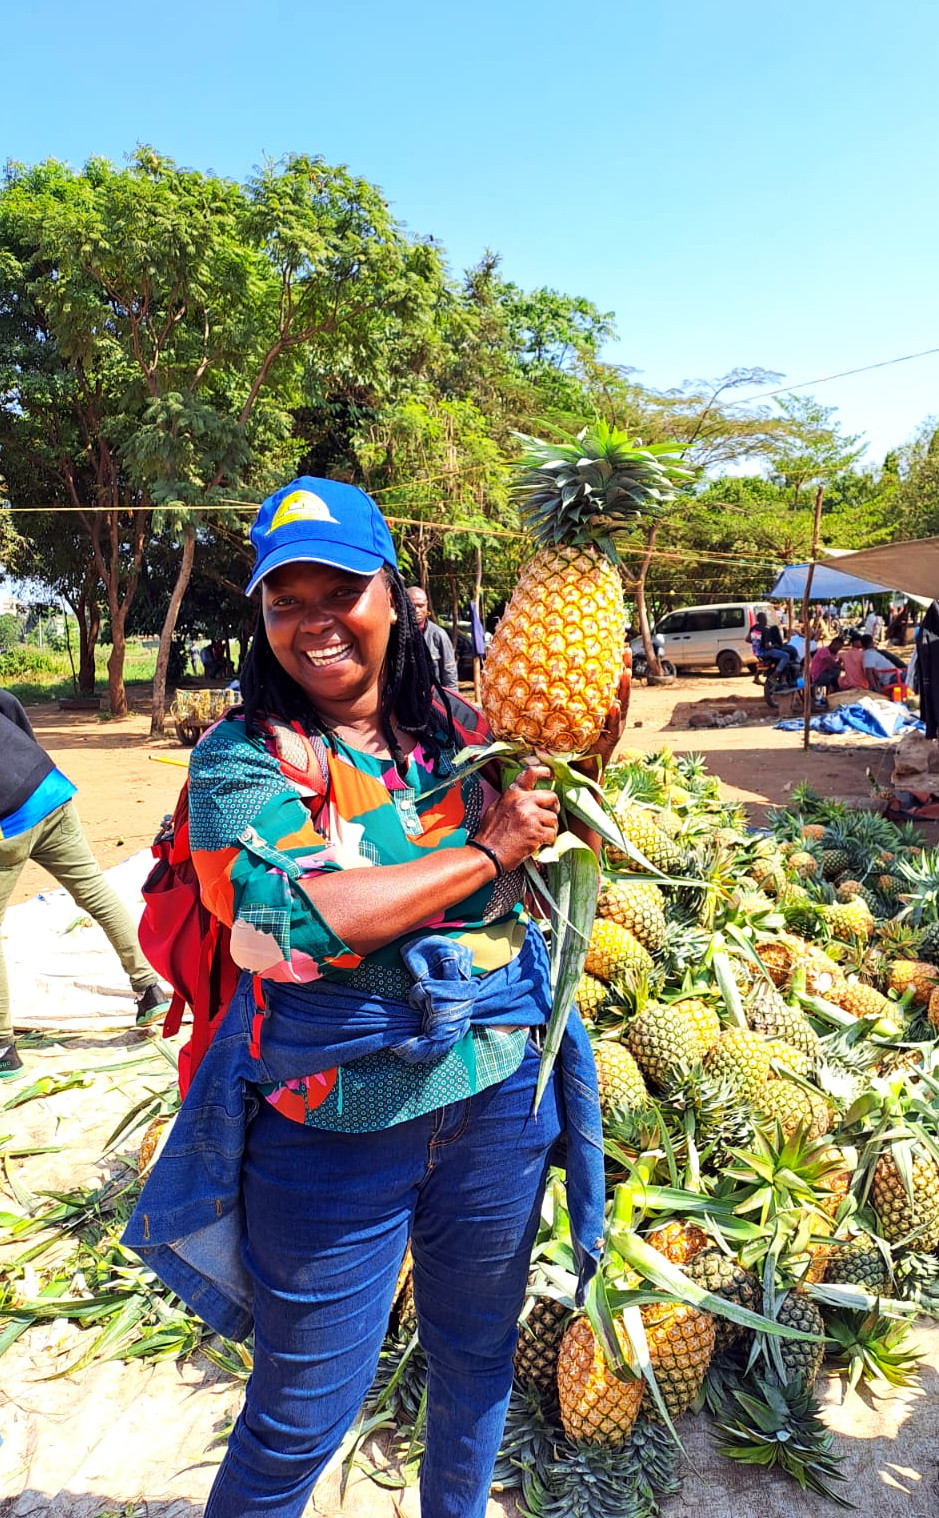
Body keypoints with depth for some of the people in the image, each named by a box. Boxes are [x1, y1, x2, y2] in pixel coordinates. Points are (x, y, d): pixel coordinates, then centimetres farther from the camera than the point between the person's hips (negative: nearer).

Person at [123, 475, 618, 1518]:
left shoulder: (460, 730, 0)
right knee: (300, 1418, 14)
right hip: (333, 1124, -4)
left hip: (500, 1094, 5)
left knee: (478, 1353, 26)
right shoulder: (241, 758, -12)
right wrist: (485, 853, -21)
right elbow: (287, 919, -29)